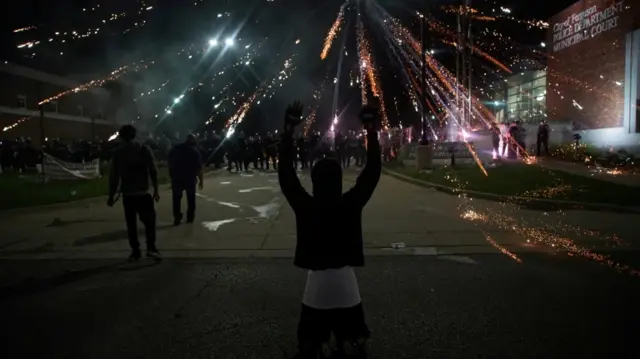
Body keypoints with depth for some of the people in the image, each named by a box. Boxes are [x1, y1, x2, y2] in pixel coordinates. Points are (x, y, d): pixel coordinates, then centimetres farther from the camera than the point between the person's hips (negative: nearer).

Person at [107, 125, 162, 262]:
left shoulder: (118, 153, 1)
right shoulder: (145, 150, -3)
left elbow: (114, 175, 0)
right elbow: (153, 171, -6)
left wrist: (111, 195, 5)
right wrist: (155, 190, 0)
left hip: (127, 194, 2)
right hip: (143, 193, -2)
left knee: (131, 223, 9)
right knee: (149, 220, 3)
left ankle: (135, 251, 10)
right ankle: (151, 247, -10)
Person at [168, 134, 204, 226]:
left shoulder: (174, 149, 7)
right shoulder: (194, 151, -3)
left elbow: (170, 164, 7)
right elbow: (199, 167, -8)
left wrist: (171, 176, 11)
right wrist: (201, 180, -3)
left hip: (176, 177, 2)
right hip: (190, 177, -1)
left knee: (176, 198, 8)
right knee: (191, 197, 11)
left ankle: (177, 218, 3)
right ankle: (190, 217, 13)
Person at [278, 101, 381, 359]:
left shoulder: (305, 207, -12)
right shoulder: (351, 204, -12)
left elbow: (285, 174, -5)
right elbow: (373, 169, -7)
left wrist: (289, 129, -4)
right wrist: (371, 129, -4)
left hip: (316, 284, 0)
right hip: (345, 284, 1)